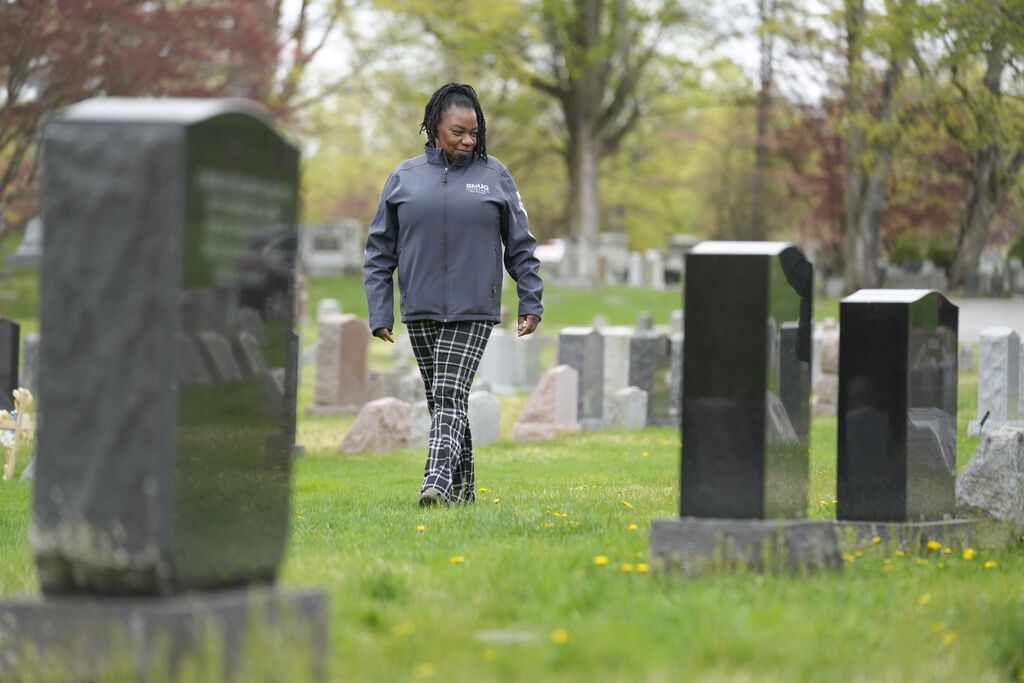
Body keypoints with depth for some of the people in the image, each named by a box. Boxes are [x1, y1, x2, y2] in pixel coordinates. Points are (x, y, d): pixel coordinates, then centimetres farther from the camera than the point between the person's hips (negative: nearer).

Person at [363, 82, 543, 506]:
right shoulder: (405, 177, 6)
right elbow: (380, 249, 9)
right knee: (440, 400, 7)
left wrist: (531, 303, 5)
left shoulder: (494, 176, 4)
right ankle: (462, 486, 16)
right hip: (421, 311, 3)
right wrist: (380, 312, 3)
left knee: (450, 395, -14)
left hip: (473, 311, -2)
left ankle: (438, 480, -24)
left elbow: (520, 245, 9)